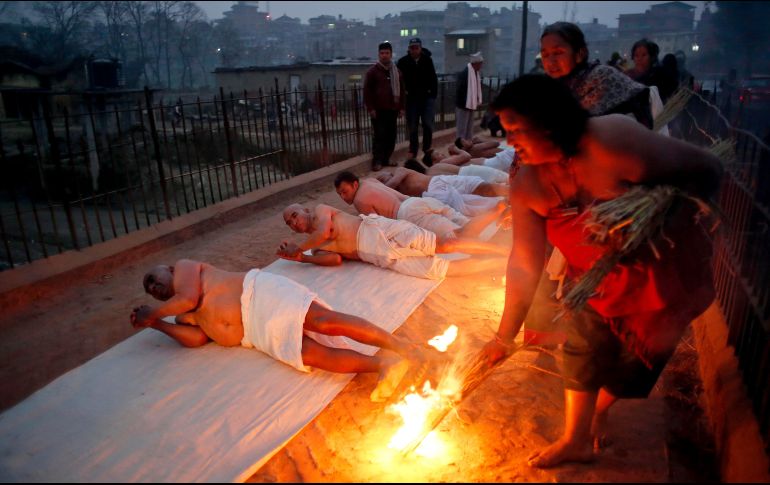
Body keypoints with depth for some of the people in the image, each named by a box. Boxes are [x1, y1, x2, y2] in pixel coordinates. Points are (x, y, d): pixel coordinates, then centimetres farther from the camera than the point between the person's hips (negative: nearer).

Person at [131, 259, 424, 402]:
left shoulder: (184, 265, 15)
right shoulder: (182, 317, 30)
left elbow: (190, 298, -5)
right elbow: (196, 339, 9)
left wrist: (152, 314, 10)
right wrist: (156, 323, 16)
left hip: (260, 295, -5)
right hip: (259, 332, 5)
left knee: (324, 321, -25)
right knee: (313, 355, -20)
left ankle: (401, 346, -27)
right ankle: (384, 364, -30)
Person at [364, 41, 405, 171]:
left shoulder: (396, 71, 14)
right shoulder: (373, 71, -2)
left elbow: (401, 90, 19)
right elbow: (367, 91, -5)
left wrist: (401, 107, 13)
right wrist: (370, 108, -11)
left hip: (392, 109, 5)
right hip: (378, 109, -5)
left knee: (391, 136, 7)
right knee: (379, 135, -8)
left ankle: (386, 159, 17)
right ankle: (377, 161, -3)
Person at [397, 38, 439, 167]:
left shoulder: (427, 60, 1)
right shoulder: (403, 62, -4)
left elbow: (433, 78, 6)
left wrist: (433, 93, -1)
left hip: (427, 97, 0)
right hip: (411, 98, 0)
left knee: (428, 124, -7)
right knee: (413, 127, 6)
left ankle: (427, 150, 5)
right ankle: (413, 151, 17)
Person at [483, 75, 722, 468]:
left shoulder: (611, 141, -35)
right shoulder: (527, 184, -18)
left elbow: (707, 170, -23)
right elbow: (524, 263, -15)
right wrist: (505, 335, -12)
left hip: (662, 271, -3)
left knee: (635, 359, 11)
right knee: (582, 350, 7)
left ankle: (599, 409, 43)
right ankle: (575, 441, 29)